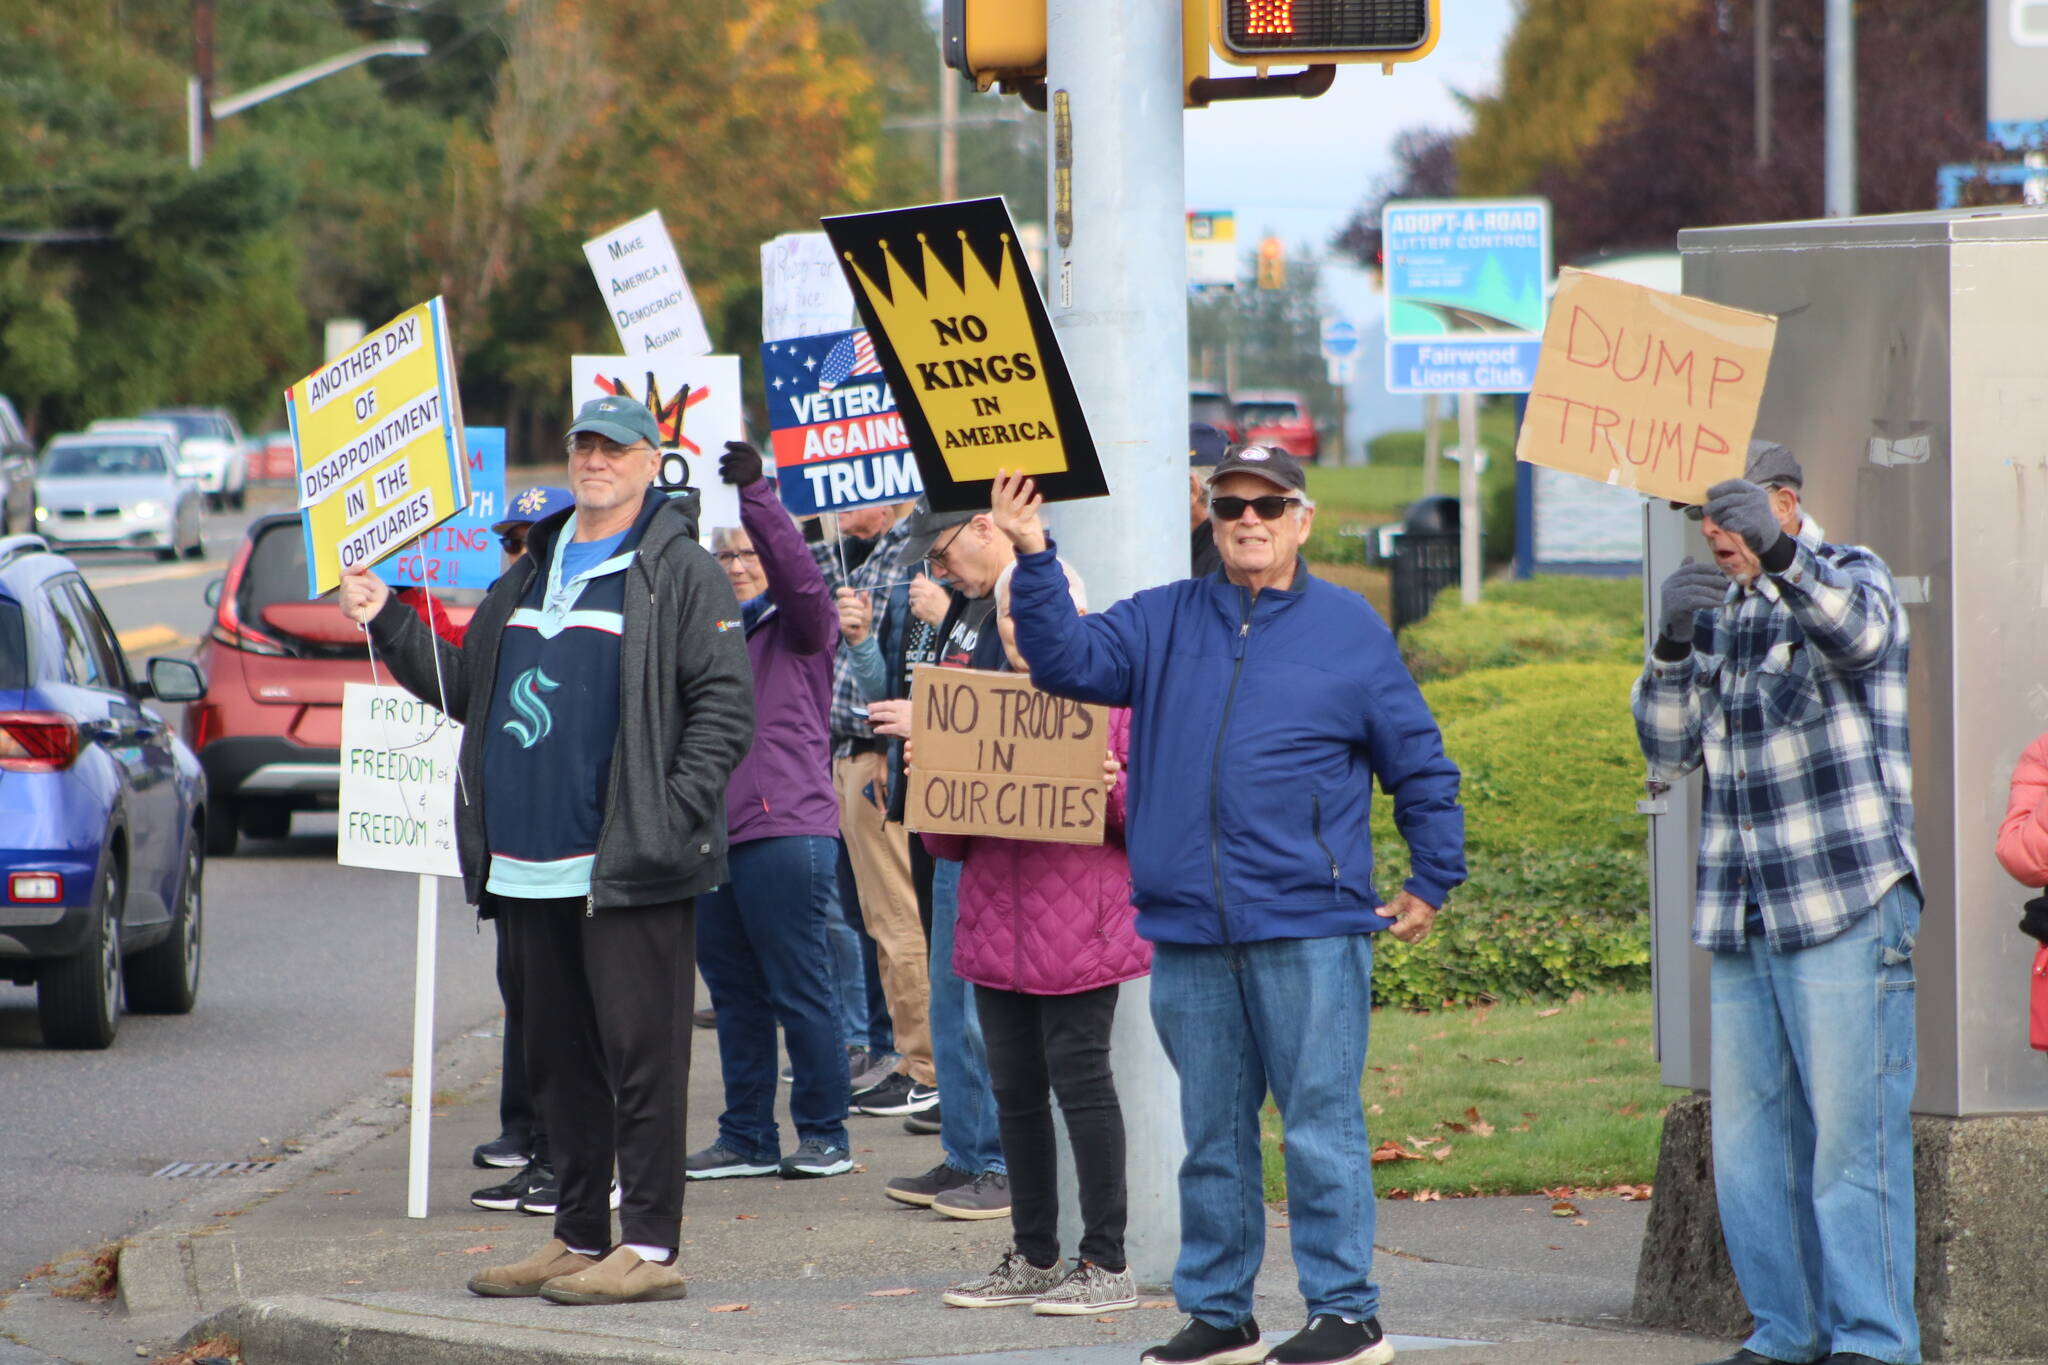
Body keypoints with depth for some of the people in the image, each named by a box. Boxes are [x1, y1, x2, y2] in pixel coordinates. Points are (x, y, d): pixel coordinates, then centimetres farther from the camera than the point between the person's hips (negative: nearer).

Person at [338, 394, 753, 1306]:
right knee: (559, 1061, 12)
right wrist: (387, 626, 14)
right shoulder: (531, 573, 20)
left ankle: (650, 1246, -4)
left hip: (627, 871, -8)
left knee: (639, 1054, -6)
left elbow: (724, 707, -9)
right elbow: (466, 686, 25)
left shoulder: (682, 573, -3)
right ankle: (579, 1238, 20)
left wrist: (675, 815, -17)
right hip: (530, 870, 8)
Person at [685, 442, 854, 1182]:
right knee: (734, 993, 10)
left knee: (799, 991, -4)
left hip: (785, 829, -7)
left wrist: (755, 494, -29)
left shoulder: (799, 626, -1)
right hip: (712, 835, 7)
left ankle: (823, 1135, 3)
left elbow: (800, 577, -21)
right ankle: (746, 1138, 16)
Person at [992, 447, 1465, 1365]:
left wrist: (1431, 882, 6)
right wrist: (1033, 560, -11)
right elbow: (1069, 661, 1)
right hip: (1189, 935, 4)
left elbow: (1420, 765, 8)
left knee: (1321, 1127, -4)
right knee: (1211, 1134, 11)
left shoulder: (1352, 630, 5)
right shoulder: (1164, 623, 13)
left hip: (1309, 932, -4)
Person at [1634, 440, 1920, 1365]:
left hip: (1847, 907, -7)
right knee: (1750, 1139, 6)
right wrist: (1672, 645, -8)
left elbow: (1855, 631, -27)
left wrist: (1779, 552, -46)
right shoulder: (1719, 612, 17)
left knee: (1852, 1131, -9)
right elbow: (1669, 751, 10)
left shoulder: (1852, 577, -2)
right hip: (1741, 917, 7)